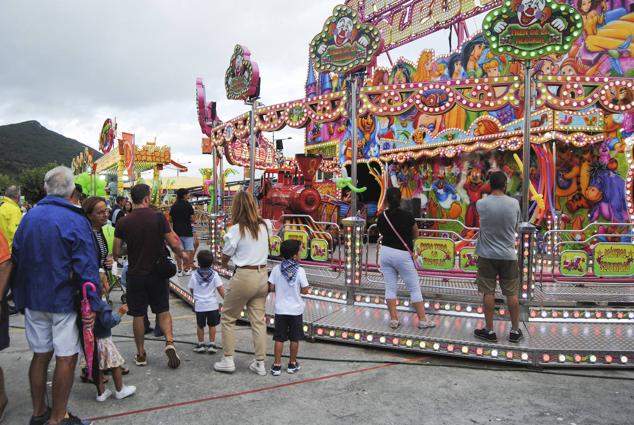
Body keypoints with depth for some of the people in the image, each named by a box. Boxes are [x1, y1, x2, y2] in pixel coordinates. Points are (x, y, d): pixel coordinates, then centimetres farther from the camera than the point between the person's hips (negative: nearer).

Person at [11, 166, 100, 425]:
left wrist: (20, 297, 18)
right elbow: (86, 267, -19)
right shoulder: (75, 220, -14)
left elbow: (16, 259, 11)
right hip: (64, 301, -6)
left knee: (40, 355, 17)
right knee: (66, 358, 4)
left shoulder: (29, 217, 5)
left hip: (34, 299, 6)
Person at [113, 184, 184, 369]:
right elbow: (174, 245, -10)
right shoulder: (158, 217, -10)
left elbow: (116, 253, -2)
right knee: (163, 310, 14)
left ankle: (141, 354, 20)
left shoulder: (123, 223, -5)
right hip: (158, 272, -1)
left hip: (135, 274, 1)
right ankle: (169, 343, -5)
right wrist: (183, 256, 10)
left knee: (138, 314, 12)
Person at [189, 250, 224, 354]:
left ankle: (201, 344, 22)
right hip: (212, 304, 0)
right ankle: (212, 344, 15)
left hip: (199, 305, 0)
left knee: (200, 325, 15)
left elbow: (191, 289, 4)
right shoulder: (214, 275, -7)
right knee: (212, 325, 12)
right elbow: (220, 289, -8)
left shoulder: (194, 275, -6)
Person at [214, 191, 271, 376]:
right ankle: (260, 363, 16)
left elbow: (225, 257, -1)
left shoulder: (236, 230, -12)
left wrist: (224, 263, 20)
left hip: (244, 277, -5)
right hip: (262, 275, 5)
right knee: (258, 320, 11)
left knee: (228, 318, 13)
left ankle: (228, 360, 17)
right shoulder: (264, 226, 1)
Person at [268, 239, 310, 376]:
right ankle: (292, 364, 23)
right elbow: (305, 290, -9)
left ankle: (277, 365, 13)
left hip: (280, 309, 2)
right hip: (296, 310, -2)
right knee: (294, 338, 12)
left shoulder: (276, 269, -7)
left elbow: (271, 288, -6)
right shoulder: (300, 271, -13)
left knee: (279, 338, 9)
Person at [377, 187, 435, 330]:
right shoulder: (407, 215, -12)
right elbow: (416, 233, 2)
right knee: (414, 288, 6)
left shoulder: (382, 217, -3)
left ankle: (393, 320, 12)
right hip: (402, 255, -4)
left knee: (390, 288, 9)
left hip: (385, 252, 4)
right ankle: (422, 320, 12)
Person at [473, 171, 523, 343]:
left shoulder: (481, 204, -9)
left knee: (488, 293, 5)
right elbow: (516, 228, 8)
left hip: (487, 255, -1)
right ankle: (515, 331, 19)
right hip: (508, 255, 1)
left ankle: (489, 330, 12)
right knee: (512, 294, 10)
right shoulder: (514, 203, -5)